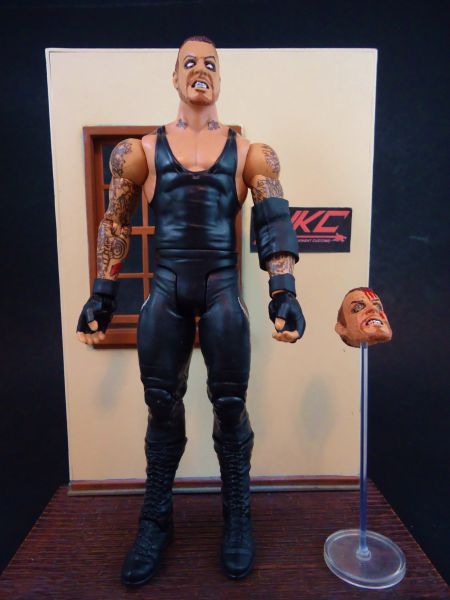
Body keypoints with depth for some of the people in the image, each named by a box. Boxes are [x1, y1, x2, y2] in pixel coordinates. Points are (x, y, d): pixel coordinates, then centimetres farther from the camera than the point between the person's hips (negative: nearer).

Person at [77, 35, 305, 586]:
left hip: (222, 291, 0)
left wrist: (284, 295, -9)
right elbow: (115, 224, 13)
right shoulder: (143, 149, 12)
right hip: (165, 292, 1)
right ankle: (156, 520, 29)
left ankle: (237, 518, 28)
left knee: (230, 407, 5)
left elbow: (273, 223, 2)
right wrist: (102, 297, 8)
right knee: (162, 407, 8)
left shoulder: (249, 152, 10)